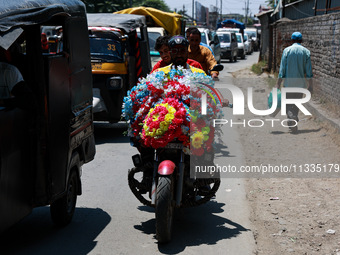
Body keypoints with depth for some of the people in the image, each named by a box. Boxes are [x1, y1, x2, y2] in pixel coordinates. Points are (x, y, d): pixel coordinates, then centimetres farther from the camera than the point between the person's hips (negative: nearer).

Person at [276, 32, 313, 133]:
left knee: (288, 105, 3)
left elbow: (282, 69, -5)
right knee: (297, 104, 15)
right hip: (300, 83, 2)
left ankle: (293, 120, -20)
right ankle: (293, 123, 20)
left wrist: (278, 84, -2)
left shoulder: (287, 50, -4)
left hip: (289, 82, -2)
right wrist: (310, 84, 6)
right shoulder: (306, 51, 2)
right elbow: (308, 70, 0)